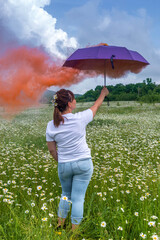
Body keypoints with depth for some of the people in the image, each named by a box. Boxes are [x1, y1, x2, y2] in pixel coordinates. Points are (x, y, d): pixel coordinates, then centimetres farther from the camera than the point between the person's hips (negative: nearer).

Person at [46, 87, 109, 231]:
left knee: (66, 194, 24)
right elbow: (96, 106, 3)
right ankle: (74, 231, 18)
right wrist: (103, 93, 21)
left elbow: (52, 150, 0)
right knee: (78, 198, 7)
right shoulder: (80, 119, -16)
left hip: (63, 165, 3)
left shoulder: (51, 126, -9)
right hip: (83, 164, -3)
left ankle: (60, 225, 35)